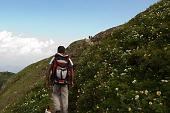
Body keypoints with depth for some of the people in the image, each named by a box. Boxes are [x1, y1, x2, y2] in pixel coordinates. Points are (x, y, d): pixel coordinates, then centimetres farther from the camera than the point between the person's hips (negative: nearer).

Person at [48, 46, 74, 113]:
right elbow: (71, 71, -4)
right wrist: (71, 82, 4)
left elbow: (50, 70, -3)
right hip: (65, 82, 1)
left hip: (56, 82, -1)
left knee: (55, 95, 15)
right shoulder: (68, 60, -1)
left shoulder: (54, 58, -3)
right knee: (64, 97, 11)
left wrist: (50, 80, 8)